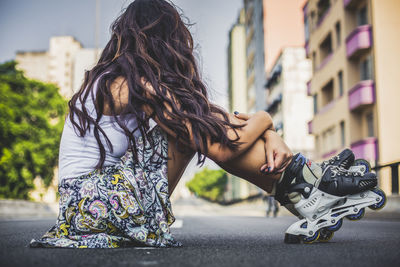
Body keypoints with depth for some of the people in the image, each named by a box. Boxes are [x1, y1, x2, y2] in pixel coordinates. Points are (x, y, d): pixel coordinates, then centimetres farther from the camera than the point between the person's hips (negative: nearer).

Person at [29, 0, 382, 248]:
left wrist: (271, 136, -5)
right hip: (92, 203, -8)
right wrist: (263, 119, -1)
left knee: (202, 121, 0)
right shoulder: (136, 85, -18)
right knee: (209, 134, -14)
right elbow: (221, 149, -20)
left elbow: (216, 114, 7)